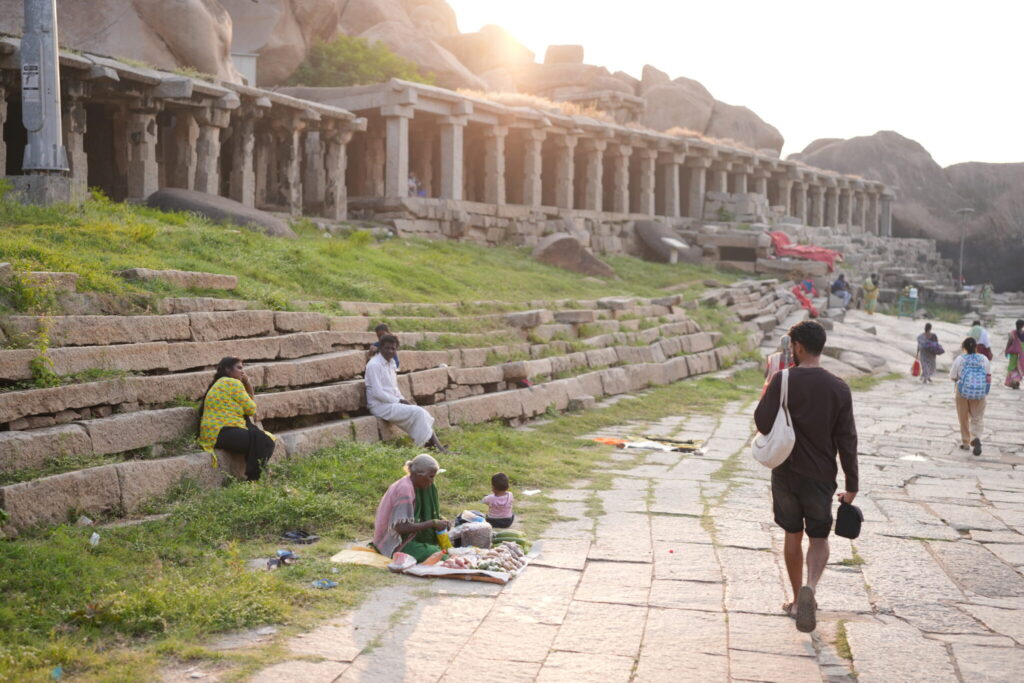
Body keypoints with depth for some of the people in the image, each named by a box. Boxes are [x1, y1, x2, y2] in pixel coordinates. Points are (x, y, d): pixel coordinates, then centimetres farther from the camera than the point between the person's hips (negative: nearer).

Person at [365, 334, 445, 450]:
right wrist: (400, 401, -14)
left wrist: (404, 400, 3)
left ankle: (438, 447, -13)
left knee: (422, 413, -8)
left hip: (393, 403, 8)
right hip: (380, 406, -8)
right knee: (417, 412, -20)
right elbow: (377, 393, -19)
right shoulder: (374, 365, -13)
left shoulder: (391, 363, 14)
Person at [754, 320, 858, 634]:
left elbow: (763, 424, -10)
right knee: (819, 538, 10)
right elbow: (847, 440, -3)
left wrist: (768, 391, 4)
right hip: (821, 476, 0)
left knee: (793, 536, 14)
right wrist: (852, 485, 3)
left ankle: (798, 599, 24)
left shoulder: (783, 381, -11)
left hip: (785, 473, 0)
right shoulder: (839, 388, -5)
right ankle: (809, 587, -16)